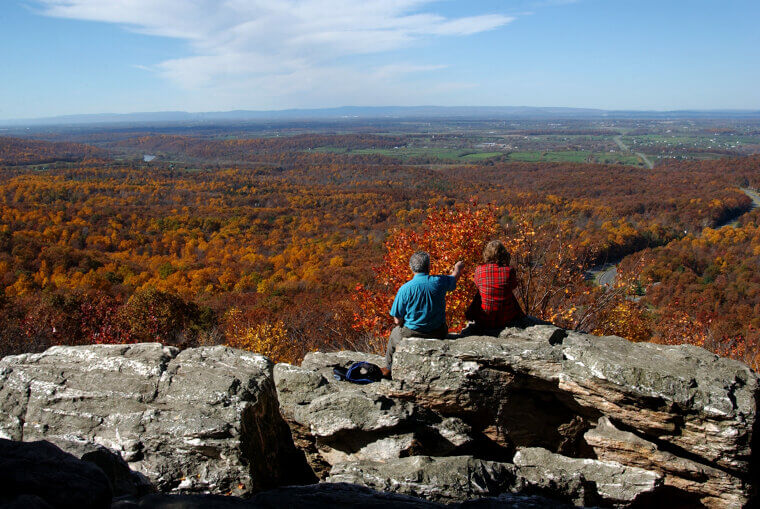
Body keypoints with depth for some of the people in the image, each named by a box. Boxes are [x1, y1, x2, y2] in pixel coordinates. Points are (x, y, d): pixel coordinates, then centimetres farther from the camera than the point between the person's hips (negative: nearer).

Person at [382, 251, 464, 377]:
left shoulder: (405, 289, -18)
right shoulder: (439, 282, -11)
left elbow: (397, 320, -13)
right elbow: (455, 276, 14)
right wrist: (458, 267, 38)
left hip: (411, 334, -2)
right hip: (438, 335, 2)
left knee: (394, 334, 30)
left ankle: (389, 369, 45)